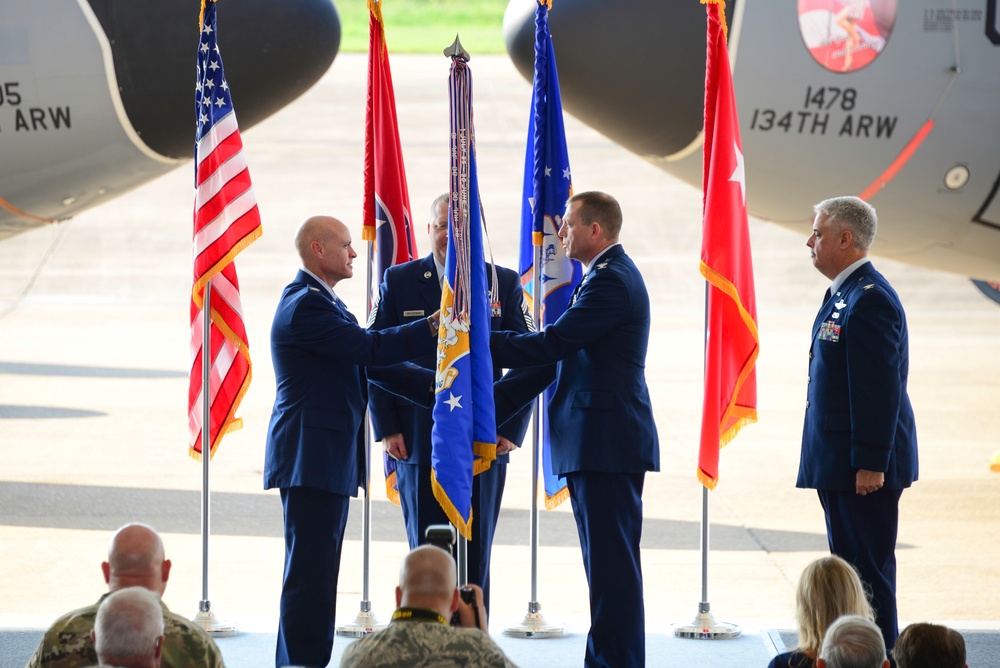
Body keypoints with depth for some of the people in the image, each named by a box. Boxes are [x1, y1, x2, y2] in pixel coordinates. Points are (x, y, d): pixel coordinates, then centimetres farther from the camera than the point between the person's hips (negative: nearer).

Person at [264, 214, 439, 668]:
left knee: (314, 575, 12)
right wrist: (435, 327, -19)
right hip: (312, 459, -11)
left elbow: (368, 363, 19)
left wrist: (428, 387, 9)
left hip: (327, 459, 11)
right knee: (310, 575, -10)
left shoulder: (323, 302, 19)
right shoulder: (304, 305, -15)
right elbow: (371, 348, -20)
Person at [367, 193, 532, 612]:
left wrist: (512, 429, -4)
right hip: (419, 441, -1)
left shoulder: (504, 284, 7)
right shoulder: (400, 282, 6)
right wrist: (387, 428, -4)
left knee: (476, 557, 3)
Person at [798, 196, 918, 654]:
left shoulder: (869, 299, -18)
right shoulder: (843, 294, 15)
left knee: (869, 569, -6)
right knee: (849, 565, 14)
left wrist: (870, 463, -23)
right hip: (840, 464, 11)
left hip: (863, 465, -11)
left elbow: (881, 389, -22)